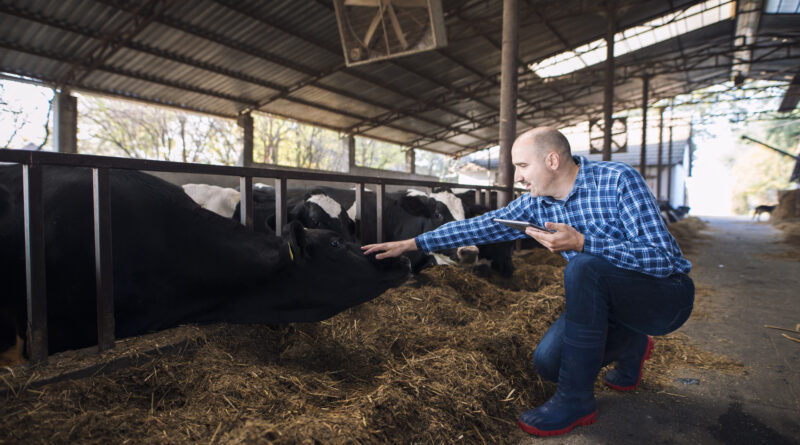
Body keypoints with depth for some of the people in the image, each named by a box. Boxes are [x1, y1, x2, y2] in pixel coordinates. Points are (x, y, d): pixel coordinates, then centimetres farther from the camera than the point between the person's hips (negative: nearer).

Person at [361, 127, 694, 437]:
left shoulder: (618, 180, -21)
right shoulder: (536, 205, -4)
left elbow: (661, 257, -26)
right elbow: (480, 226, -2)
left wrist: (581, 242, -34)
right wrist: (411, 244, -4)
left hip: (666, 293, -6)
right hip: (609, 301, 6)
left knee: (584, 267, -34)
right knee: (548, 362, -11)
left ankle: (576, 400, -19)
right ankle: (631, 346, 19)